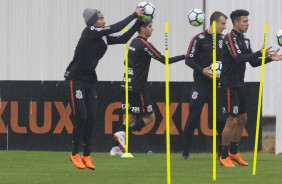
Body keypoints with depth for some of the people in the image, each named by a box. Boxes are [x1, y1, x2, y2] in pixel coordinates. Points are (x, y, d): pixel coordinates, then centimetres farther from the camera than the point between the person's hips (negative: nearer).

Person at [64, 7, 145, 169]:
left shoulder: (104, 38, 5)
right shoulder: (89, 32, -16)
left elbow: (123, 39, 4)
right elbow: (115, 28, -22)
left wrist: (139, 22, -2)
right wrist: (134, 15, -19)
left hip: (90, 80, 7)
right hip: (75, 79, -7)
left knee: (91, 119, 2)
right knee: (81, 117, -10)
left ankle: (87, 156, 8)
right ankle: (75, 154, 1)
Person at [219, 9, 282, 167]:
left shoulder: (245, 40, 11)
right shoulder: (230, 37, -14)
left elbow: (253, 62, 14)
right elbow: (238, 58, -26)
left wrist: (269, 58, 1)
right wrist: (259, 53, -27)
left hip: (240, 85, 9)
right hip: (229, 86, -9)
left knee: (242, 119, 12)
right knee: (232, 120, -8)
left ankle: (234, 152, 24)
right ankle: (224, 157, 1)